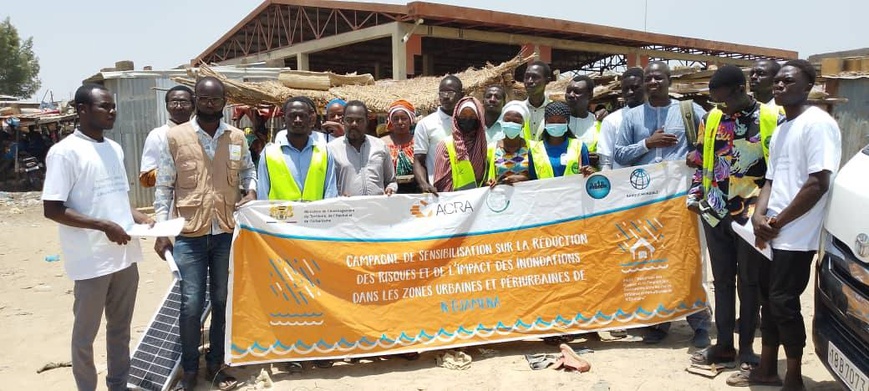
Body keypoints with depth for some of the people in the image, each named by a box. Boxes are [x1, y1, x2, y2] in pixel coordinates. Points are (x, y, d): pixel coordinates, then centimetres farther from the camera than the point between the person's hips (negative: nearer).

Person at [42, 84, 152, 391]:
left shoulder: (115, 149, 10)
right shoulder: (65, 152, -11)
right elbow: (52, 209, -14)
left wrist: (142, 219, 2)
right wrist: (104, 225, -20)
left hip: (125, 255, 7)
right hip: (92, 260, -7)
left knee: (120, 328, 18)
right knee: (85, 334, 9)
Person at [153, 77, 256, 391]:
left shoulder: (238, 137, 5)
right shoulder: (174, 137, -3)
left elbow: (248, 169, 20)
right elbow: (164, 187, -1)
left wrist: (251, 191, -2)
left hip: (227, 233, 3)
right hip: (189, 235, -3)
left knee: (223, 301, 10)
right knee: (191, 305, -1)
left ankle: (216, 365, 26)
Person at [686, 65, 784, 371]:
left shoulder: (771, 119, -7)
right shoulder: (711, 119, 6)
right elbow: (700, 162, 14)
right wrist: (694, 196, 6)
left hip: (752, 215, -4)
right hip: (716, 214, 4)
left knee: (749, 282, 7)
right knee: (722, 280, 12)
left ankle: (746, 347, 19)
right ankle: (724, 345, 22)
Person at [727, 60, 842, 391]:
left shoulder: (817, 124, -12)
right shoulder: (780, 130, 16)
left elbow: (818, 183, -19)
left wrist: (778, 221, -14)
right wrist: (759, 216, -1)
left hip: (796, 236, -9)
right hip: (772, 233, 9)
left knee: (783, 303, -3)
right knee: (769, 300, 14)